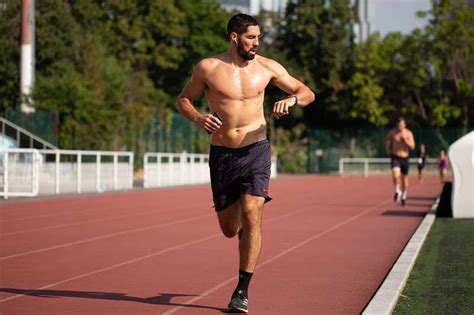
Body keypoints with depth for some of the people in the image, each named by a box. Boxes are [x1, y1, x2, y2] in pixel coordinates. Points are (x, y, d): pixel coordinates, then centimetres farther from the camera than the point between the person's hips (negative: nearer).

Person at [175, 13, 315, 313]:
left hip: (256, 151, -1)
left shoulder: (267, 67, 1)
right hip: (222, 154, 1)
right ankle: (246, 233, 47)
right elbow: (183, 100, 9)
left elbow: (308, 93, 9)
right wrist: (198, 117, -13)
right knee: (229, 228, 8)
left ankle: (242, 291, -6)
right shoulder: (207, 68, -3)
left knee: (251, 216, -17)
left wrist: (292, 99, -15)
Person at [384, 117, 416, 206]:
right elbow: (387, 139, 17)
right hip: (395, 158, -1)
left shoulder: (408, 133, -6)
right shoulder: (393, 132, -4)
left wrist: (405, 140, -25)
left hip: (404, 158, 1)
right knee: (395, 175, -25)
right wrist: (387, 149, 6)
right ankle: (397, 191, 0)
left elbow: (412, 146, -12)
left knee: (404, 179, 11)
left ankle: (403, 196, 32)